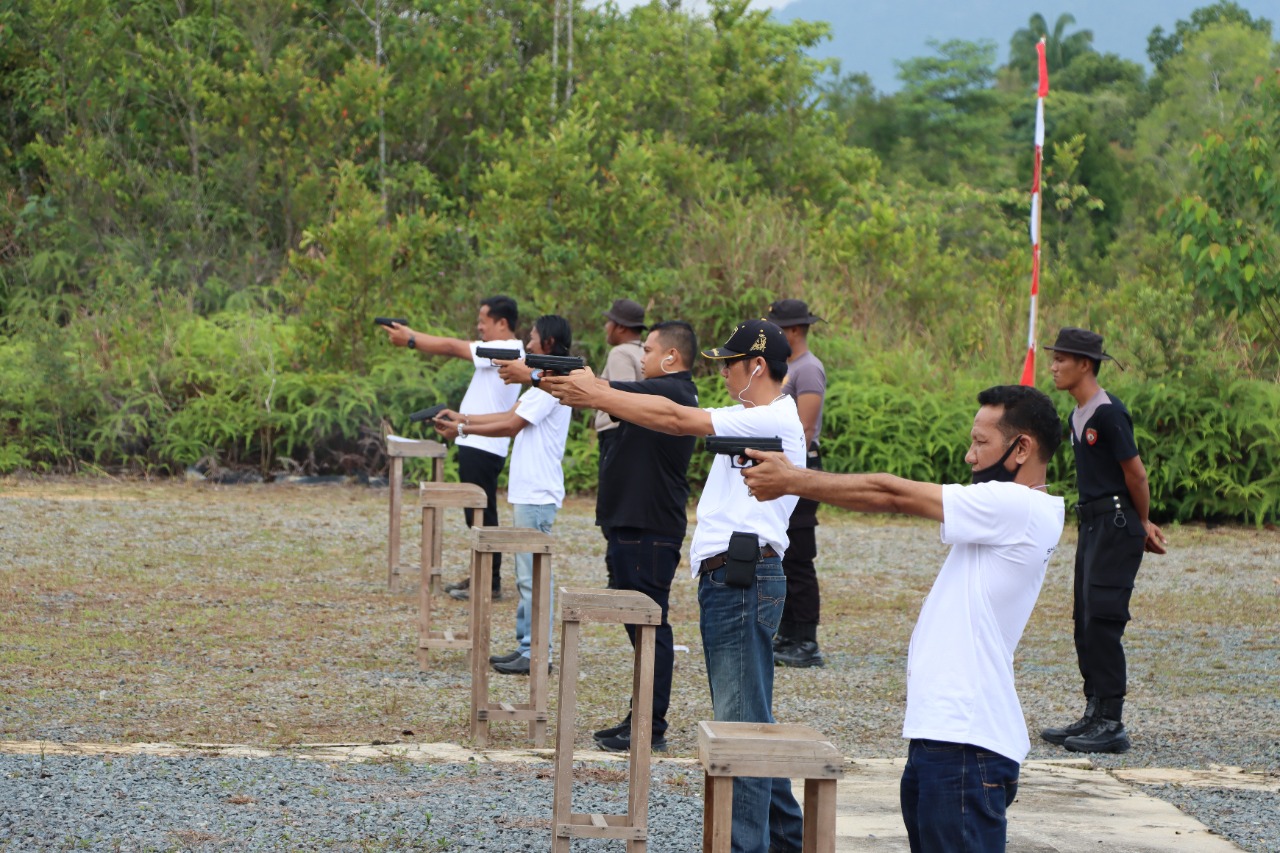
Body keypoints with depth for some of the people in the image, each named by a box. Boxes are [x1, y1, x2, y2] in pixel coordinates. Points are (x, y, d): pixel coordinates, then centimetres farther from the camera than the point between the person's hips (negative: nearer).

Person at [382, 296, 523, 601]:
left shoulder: (506, 350, -15)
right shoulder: (497, 350, 17)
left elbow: (451, 347, -14)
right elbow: (454, 348, 13)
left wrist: (411, 339, -8)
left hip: (483, 447, -10)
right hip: (476, 443, 10)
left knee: (482, 515, -6)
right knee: (477, 514, 16)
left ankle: (491, 585, -3)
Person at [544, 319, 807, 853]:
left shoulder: (775, 419, -12)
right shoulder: (747, 419, 20)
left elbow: (675, 420, -17)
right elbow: (674, 412, 14)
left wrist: (596, 396, -13)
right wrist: (596, 392, 4)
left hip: (744, 580, -11)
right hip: (727, 581, 11)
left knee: (741, 721, -9)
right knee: (750, 717, 17)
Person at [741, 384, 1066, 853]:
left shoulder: (1020, 508, -13)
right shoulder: (1009, 511, 18)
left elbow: (890, 495, -9)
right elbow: (895, 499, 13)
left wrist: (791, 481, -2)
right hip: (941, 734, 10)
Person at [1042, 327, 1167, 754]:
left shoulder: (1109, 414, -17)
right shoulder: (1076, 418, 13)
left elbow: (1135, 475, -13)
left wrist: (1142, 524, 1)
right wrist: (1143, 526, 16)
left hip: (1116, 526, -10)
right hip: (1092, 524, 10)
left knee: (1103, 621, -11)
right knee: (1085, 622, 11)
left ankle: (1111, 723, -9)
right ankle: (1094, 715, 19)